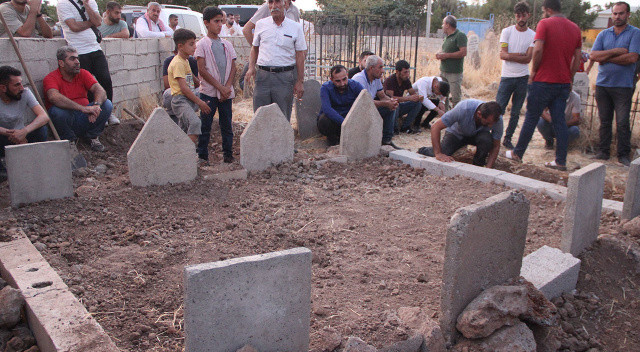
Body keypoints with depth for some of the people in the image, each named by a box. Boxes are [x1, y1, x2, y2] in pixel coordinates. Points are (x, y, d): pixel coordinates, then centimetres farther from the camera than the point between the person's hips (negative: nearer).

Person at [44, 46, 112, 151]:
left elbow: (100, 90, -10)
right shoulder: (51, 78, -8)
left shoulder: (83, 74, 6)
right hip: (66, 121, -3)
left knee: (107, 104, -17)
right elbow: (54, 97, -30)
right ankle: (69, 139, -4)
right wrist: (83, 108, -40)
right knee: (56, 110, -35)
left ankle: (93, 137, 3)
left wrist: (96, 105, -34)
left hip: (84, 119, 3)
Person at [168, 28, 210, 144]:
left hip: (188, 99, 10)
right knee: (195, 122, -30)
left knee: (185, 130, 13)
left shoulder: (185, 61, 17)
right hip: (180, 100, -10)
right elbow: (183, 88, -19)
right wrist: (199, 102, -17)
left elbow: (192, 78, 34)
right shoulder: (178, 63, -14)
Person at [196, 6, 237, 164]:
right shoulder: (202, 44, -2)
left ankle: (228, 153, 17)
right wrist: (220, 87, -12)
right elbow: (202, 70, -8)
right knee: (205, 124, 0)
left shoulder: (227, 44, 11)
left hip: (226, 91, 4)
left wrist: (227, 87, -6)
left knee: (226, 124, 7)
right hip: (209, 91, -4)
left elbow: (232, 67, 8)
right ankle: (202, 155, 8)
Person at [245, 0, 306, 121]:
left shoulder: (296, 27, 4)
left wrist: (299, 81, 0)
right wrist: (251, 67, 4)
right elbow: (254, 48, 21)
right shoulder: (261, 24, 10)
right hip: (262, 74, 2)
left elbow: (300, 55, 4)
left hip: (285, 76, -2)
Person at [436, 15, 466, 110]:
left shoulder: (460, 35, -9)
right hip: (443, 71, 9)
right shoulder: (447, 36, 18)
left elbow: (463, 52, -18)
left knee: (455, 98, -6)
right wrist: (440, 53, 5)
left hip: (455, 73, -9)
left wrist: (446, 55, -16)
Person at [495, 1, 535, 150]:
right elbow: (502, 55, -7)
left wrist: (510, 55, -11)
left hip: (523, 78, 1)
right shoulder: (507, 31, 3)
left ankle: (508, 138, 18)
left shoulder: (533, 35, 3)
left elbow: (528, 59, -8)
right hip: (507, 77, -1)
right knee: (499, 110, -7)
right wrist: (520, 55, -10)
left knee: (516, 113, 7)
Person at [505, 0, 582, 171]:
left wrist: (533, 72, -7)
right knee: (559, 120, 7)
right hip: (564, 83, 5)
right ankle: (561, 161, 7)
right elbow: (578, 57, 10)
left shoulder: (544, 23, -7)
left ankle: (517, 153, 16)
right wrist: (569, 78, 16)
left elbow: (537, 50, -19)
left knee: (531, 118, 5)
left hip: (543, 81, -5)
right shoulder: (574, 28, 11)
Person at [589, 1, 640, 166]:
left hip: (623, 86, -3)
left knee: (622, 122, -3)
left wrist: (606, 58, -6)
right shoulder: (603, 34, 12)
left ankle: (623, 154, 6)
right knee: (604, 121, 8)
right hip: (602, 84, 3)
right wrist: (616, 51, -12)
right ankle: (603, 151, 16)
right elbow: (593, 55, -2)